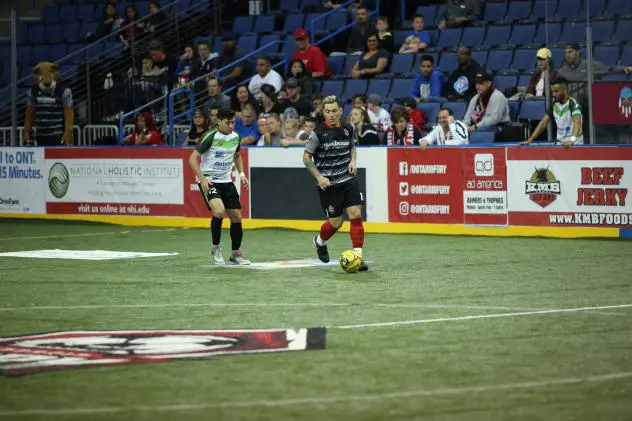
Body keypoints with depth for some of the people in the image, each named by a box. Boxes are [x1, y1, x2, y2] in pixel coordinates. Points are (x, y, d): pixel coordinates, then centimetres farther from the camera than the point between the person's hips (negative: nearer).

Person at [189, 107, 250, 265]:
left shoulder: (235, 137, 5)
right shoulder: (210, 137, -15)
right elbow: (193, 159, -15)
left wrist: (241, 174, 10)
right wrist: (202, 179, -24)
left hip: (226, 181, 6)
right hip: (209, 181, -6)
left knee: (236, 217, 4)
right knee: (219, 211, -27)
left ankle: (236, 253, 22)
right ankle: (216, 249, -8)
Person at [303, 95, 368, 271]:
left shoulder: (348, 130, 2)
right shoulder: (318, 133, -11)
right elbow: (306, 158, -6)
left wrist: (353, 160, 2)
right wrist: (319, 176, -17)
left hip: (348, 179, 3)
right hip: (328, 184, -3)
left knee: (356, 215, -10)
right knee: (336, 222, 1)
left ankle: (358, 256, -6)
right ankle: (320, 242, 35)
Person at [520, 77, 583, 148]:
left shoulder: (573, 103, -13)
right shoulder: (554, 105, 7)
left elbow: (577, 122, -29)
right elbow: (543, 123, 9)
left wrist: (572, 140, -46)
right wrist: (529, 140, 1)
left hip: (575, 144, -5)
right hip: (560, 144, 5)